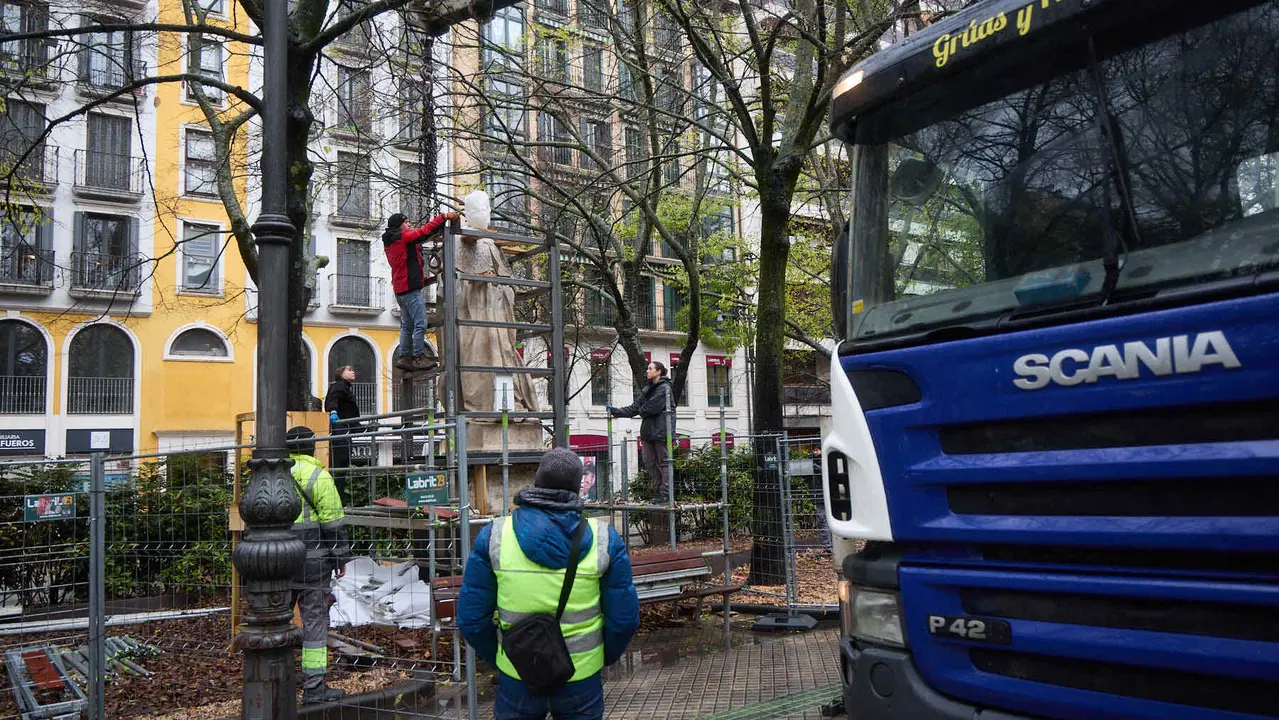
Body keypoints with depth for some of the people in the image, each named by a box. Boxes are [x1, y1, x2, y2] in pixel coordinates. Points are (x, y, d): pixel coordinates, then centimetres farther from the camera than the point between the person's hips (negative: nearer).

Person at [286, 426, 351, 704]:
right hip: (312, 560, -6)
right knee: (314, 619, -1)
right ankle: (313, 685, 0)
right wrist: (341, 556, -1)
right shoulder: (317, 475, -8)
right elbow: (333, 520, -9)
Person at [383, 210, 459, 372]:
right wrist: (444, 216, -13)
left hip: (400, 288, 10)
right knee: (420, 324, -10)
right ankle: (419, 357, -12)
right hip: (411, 287, -10)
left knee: (407, 325, 12)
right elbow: (425, 230, -15)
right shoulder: (404, 237, -8)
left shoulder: (389, 242, 18)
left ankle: (404, 357, 11)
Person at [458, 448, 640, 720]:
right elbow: (624, 617, -6)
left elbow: (471, 617, -7)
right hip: (581, 675, 0)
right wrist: (606, 656, 13)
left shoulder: (494, 536, -11)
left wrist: (495, 657, 10)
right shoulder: (604, 539, -11)